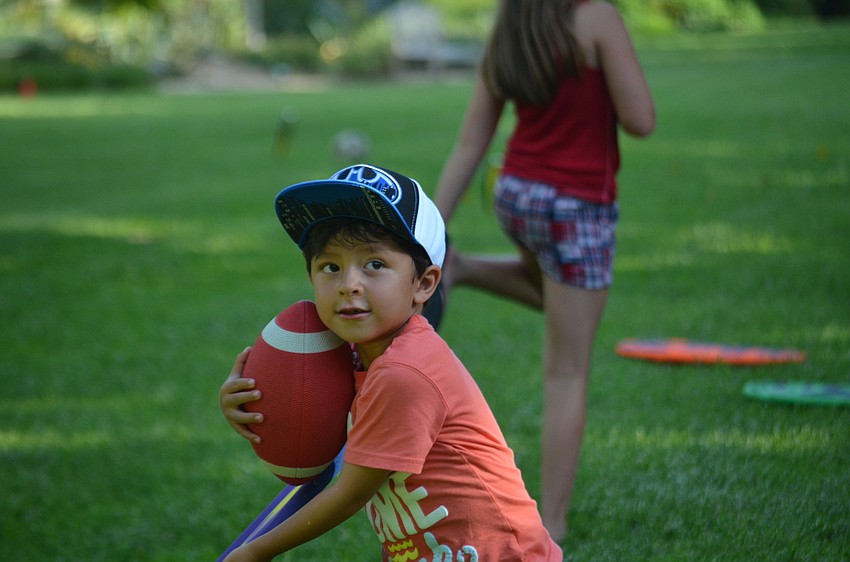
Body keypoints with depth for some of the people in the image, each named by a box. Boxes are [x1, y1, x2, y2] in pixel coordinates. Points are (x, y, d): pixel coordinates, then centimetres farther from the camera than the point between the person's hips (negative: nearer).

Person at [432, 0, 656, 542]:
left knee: (555, 285, 41)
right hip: (577, 209, -6)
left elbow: (468, 147, 4)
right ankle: (550, 529, 5)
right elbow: (640, 120, -18)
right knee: (567, 376, 2)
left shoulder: (504, 44, 4)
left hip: (517, 194, 6)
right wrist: (617, 76, 4)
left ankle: (455, 267, 20)